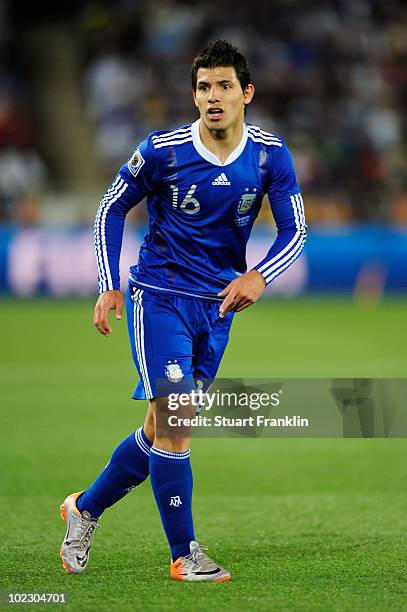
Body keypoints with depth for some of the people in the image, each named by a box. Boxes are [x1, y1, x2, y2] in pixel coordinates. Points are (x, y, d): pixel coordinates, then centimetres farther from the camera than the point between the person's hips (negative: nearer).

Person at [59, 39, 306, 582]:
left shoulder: (270, 155, -4)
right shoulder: (162, 150, -12)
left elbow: (295, 229, -2)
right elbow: (111, 210, 2)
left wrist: (259, 275, -22)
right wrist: (109, 287, -5)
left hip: (219, 306, 4)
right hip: (159, 297, -4)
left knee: (162, 431, 10)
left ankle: (85, 508, 31)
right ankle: (184, 555, -5)